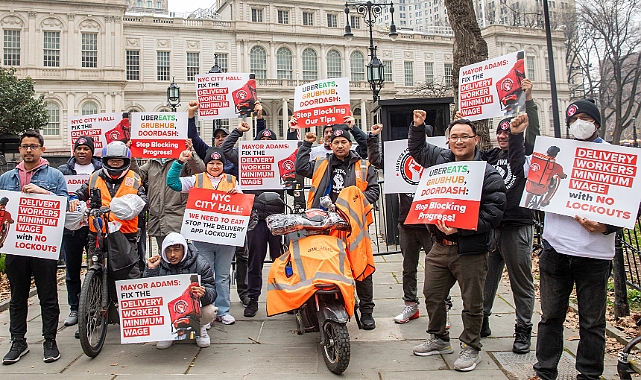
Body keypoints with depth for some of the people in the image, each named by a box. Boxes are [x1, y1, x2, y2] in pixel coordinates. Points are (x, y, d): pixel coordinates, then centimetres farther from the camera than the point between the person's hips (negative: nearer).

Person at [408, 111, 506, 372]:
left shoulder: (489, 175, -9)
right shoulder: (440, 159, 5)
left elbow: (493, 214, -17)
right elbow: (417, 149, 24)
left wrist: (459, 228, -25)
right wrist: (418, 126, 9)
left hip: (470, 250, -5)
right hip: (439, 245, 5)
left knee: (472, 303, 8)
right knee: (432, 295, 16)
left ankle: (471, 348, 28)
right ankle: (439, 340, 37)